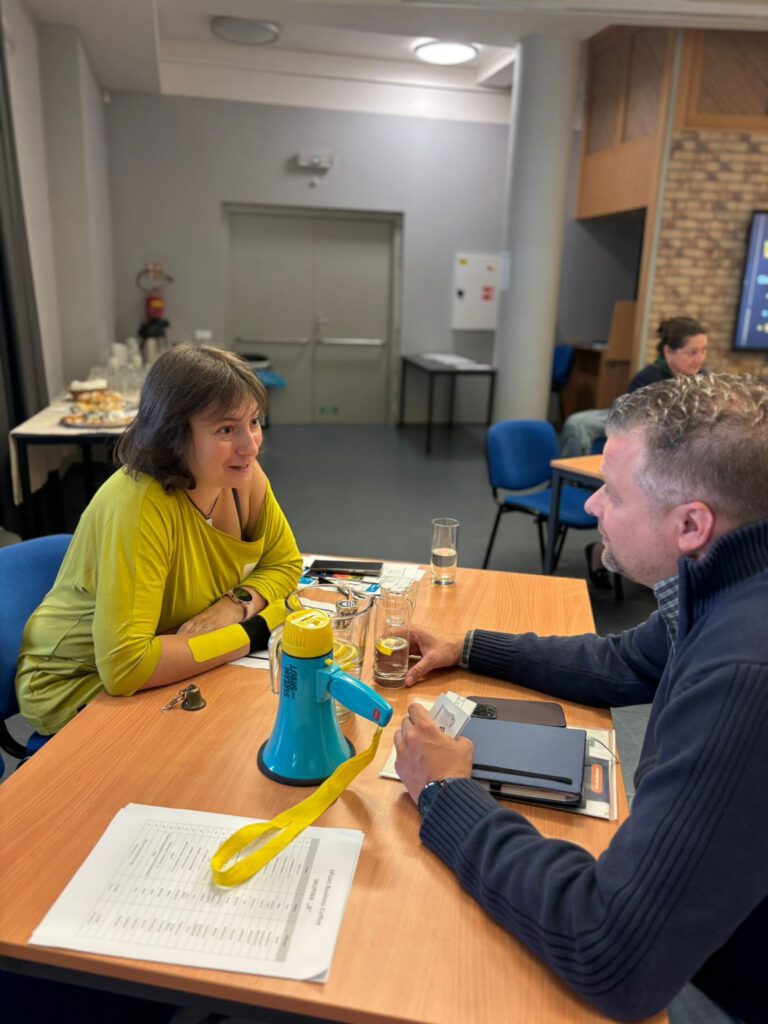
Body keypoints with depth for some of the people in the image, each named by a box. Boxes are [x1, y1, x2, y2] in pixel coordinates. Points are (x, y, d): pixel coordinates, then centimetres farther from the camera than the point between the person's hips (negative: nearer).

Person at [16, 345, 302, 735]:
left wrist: (237, 603, -19)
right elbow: (124, 666, -36)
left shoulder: (244, 476, -12)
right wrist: (248, 634, -27)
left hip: (169, 670, 6)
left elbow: (284, 563, 1)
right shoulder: (138, 505, -32)